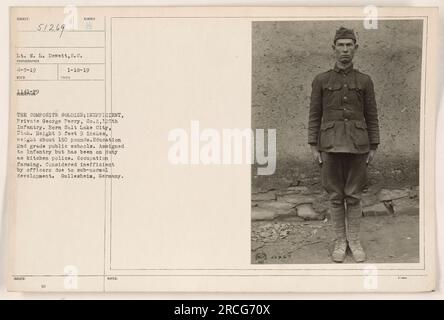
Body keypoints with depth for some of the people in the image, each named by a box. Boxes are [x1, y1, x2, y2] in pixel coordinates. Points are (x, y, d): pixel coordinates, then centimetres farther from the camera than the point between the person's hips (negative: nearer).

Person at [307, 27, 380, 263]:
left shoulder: (365, 81, 6)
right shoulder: (321, 80, 4)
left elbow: (372, 116, 7)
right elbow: (314, 116, 3)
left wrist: (373, 147, 2)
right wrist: (314, 146, -2)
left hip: (357, 145, 0)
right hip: (331, 145, 0)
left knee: (354, 195, 6)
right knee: (335, 196, 5)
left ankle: (354, 241, 18)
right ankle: (340, 241, 17)